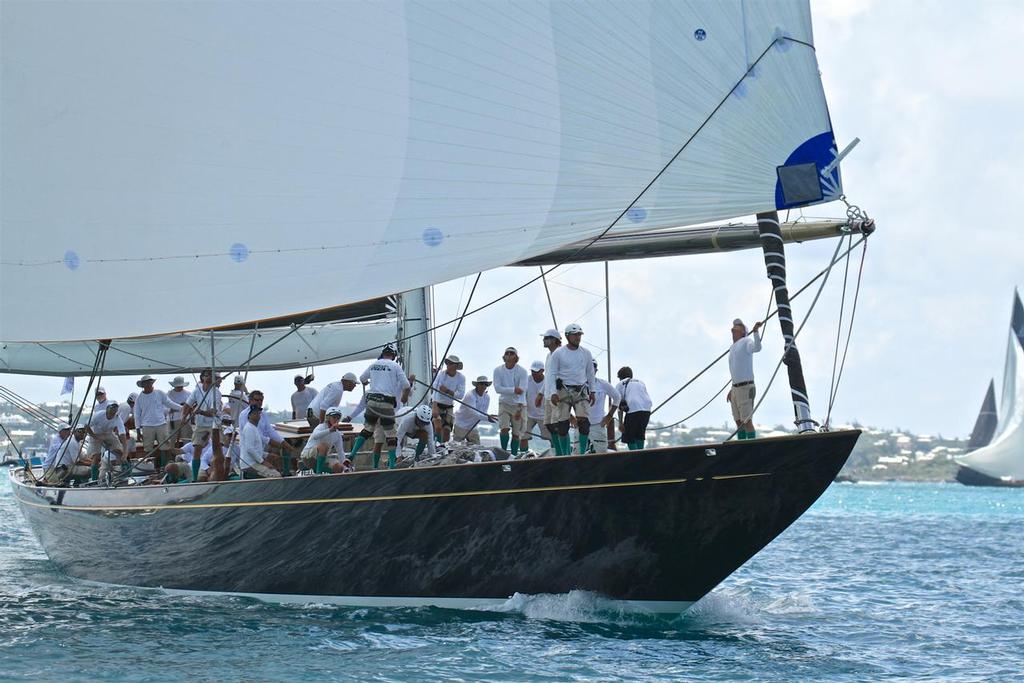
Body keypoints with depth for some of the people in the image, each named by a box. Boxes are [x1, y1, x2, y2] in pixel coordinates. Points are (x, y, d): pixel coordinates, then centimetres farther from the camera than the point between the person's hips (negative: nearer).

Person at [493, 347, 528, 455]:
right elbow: (497, 388, -13)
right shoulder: (498, 370, -6)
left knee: (516, 433, 1)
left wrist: (519, 409, -26)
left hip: (519, 405, 0)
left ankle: (514, 455, 12)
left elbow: (522, 391, -18)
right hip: (504, 403, 1)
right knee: (504, 428, -15)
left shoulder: (522, 371, -11)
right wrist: (514, 390, -23)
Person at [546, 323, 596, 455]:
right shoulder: (558, 353, 0)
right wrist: (553, 393, -11)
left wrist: (592, 391, 20)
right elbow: (552, 374, 0)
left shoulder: (586, 353, 9)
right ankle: (565, 454, 7)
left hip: (581, 391, 2)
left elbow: (590, 373, 20)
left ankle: (583, 453, -5)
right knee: (562, 425, -4)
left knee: (584, 422, -13)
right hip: (564, 391, -2)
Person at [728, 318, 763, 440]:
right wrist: (732, 390, 22)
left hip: (746, 388, -9)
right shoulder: (733, 347, 18)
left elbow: (757, 347, -33)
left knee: (747, 421, -11)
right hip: (735, 389, 9)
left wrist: (755, 331, -49)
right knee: (739, 422, 9)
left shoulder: (746, 342, -8)